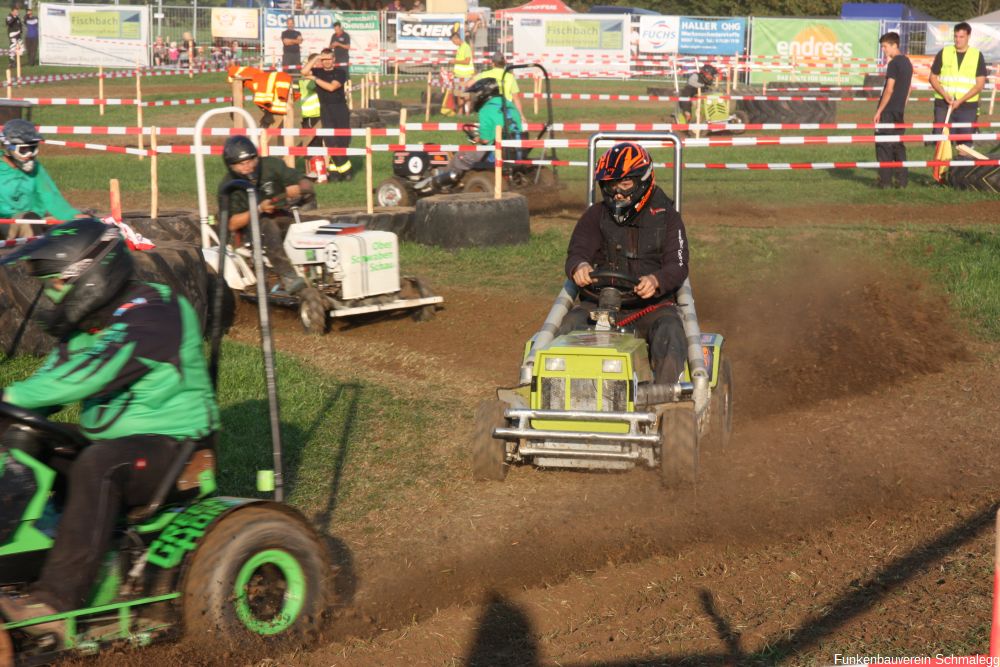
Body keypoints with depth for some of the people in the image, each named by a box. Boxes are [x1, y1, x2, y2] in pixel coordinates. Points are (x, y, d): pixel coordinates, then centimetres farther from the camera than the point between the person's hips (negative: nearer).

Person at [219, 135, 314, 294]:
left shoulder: (272, 165, -1)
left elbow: (307, 184, 1)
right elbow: (232, 225, -12)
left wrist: (298, 188, -23)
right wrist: (259, 209, -25)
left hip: (281, 217, 3)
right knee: (267, 225, -37)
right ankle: (288, 276, -51)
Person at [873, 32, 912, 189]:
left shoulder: (894, 63, -14)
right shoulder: (907, 62, 13)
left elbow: (889, 89, -18)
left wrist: (879, 111, -15)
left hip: (888, 111, -8)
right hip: (899, 111, 8)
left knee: (884, 146, -3)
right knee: (898, 145, 12)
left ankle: (885, 181, -4)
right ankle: (902, 180, 11)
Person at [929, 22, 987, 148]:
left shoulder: (977, 55, 2)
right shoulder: (943, 53, 5)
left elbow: (980, 84, -2)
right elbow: (933, 77, 8)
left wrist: (960, 100, -13)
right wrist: (944, 94, -10)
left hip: (968, 106, -1)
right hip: (943, 105, 1)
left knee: (966, 143, -1)